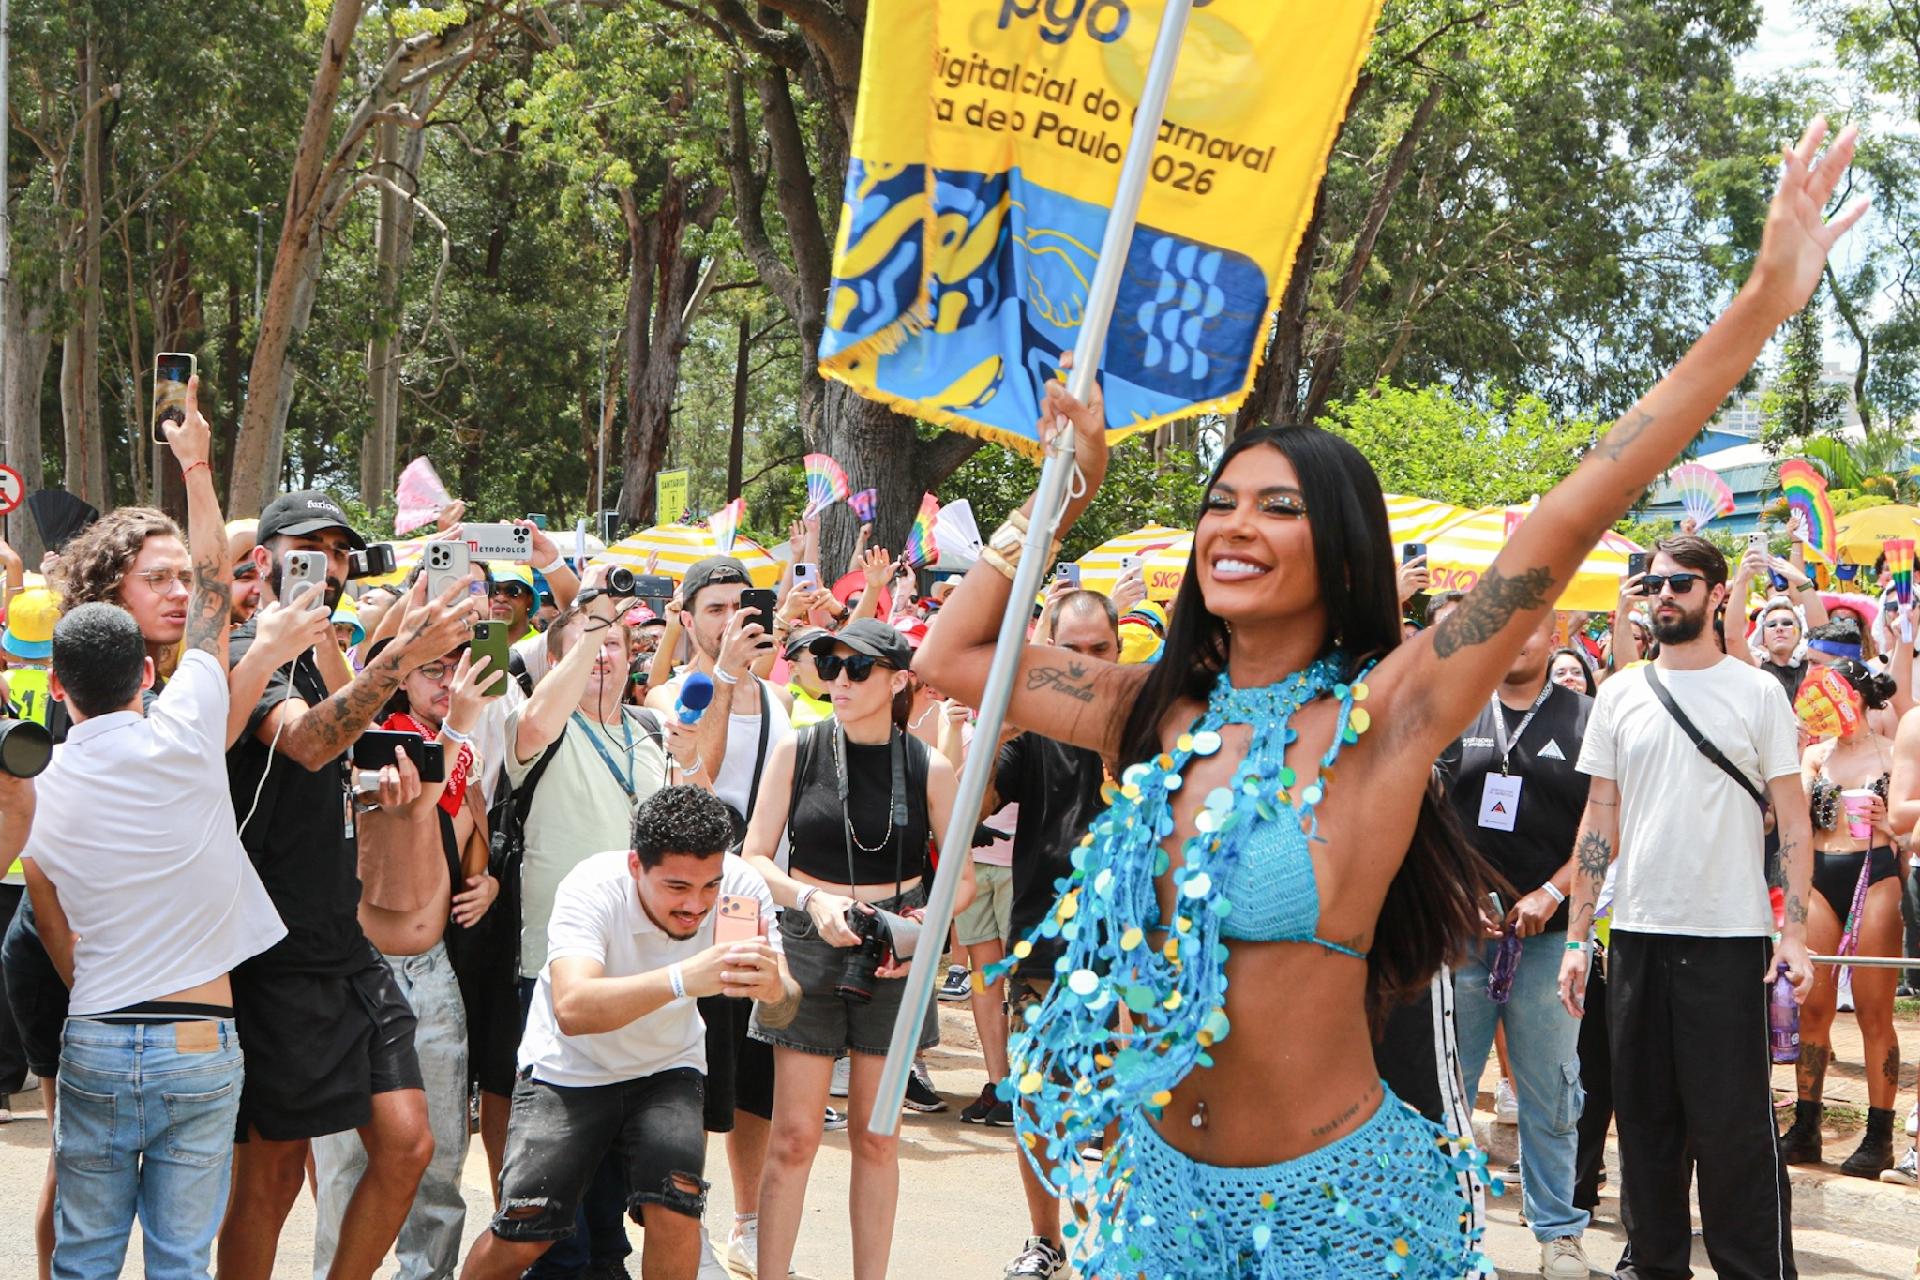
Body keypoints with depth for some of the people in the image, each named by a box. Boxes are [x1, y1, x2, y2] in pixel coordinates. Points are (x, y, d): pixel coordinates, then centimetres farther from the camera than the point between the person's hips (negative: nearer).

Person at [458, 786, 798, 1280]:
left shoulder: (740, 885, -20)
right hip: (568, 1070, -2)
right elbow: (573, 1008, -46)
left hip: (666, 1068, 2)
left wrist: (774, 990, -51)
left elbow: (780, 1014, -26)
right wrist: (681, 979, -60)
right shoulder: (592, 887, -30)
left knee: (675, 1204, -23)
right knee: (522, 1236, -13)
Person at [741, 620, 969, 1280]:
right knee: (794, 1136, -3)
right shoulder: (798, 750, 0)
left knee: (877, 1137, 8)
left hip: (893, 955, 1)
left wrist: (925, 926, -14)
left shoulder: (929, 768, -1)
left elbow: (963, 879, 5)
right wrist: (813, 900, -17)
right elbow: (755, 858, 0)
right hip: (809, 947, -1)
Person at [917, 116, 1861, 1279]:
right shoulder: (1157, 714, 4)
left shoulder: (1376, 719, -11)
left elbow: (1569, 524, -18)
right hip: (1162, 1183, 5)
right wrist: (1062, 498, 9)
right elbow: (953, 655, 15)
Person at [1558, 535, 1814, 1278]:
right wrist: (1576, 937, 5)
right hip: (1638, 935, 3)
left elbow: (1793, 820, -1)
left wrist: (1795, 929, -11)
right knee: (1646, 1118, 9)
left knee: (1735, 1125, -3)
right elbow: (1599, 822, 10)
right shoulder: (1620, 696, 8)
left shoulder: (1757, 693, 0)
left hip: (1730, 937, -3)